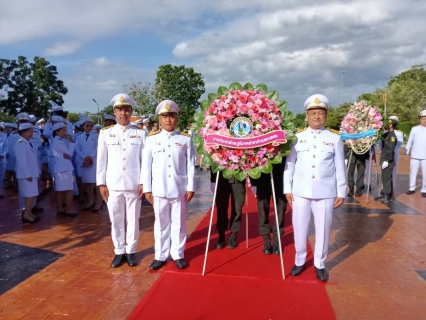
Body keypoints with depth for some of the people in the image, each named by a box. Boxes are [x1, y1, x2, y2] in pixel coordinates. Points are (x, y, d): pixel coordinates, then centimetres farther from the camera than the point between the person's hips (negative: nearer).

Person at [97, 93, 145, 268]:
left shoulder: (140, 134, 2)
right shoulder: (105, 133, 4)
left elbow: (145, 159, 2)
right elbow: (101, 160, 4)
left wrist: (143, 182, -3)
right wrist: (101, 183, 1)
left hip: (134, 185, 0)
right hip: (113, 185, 1)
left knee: (133, 219, 9)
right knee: (116, 220, 10)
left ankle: (131, 251, 24)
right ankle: (119, 251, 25)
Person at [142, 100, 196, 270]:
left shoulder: (186, 139, 2)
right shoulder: (151, 138, 2)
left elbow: (191, 165, 1)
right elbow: (146, 165, 3)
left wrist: (190, 188, -2)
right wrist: (147, 189, 0)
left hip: (179, 189, 0)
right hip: (159, 190, 1)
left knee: (179, 223, 10)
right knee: (161, 223, 11)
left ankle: (178, 254, 24)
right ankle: (160, 255, 23)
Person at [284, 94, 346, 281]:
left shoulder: (335, 139, 3)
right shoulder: (297, 137, 2)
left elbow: (340, 168, 5)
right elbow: (289, 164, 4)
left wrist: (341, 192, 3)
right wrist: (287, 188, 1)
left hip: (325, 192, 0)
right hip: (300, 191, 0)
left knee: (323, 229, 8)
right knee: (299, 228, 10)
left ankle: (320, 264, 26)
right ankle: (300, 261, 28)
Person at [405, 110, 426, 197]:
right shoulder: (414, 129, 6)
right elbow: (410, 141, 10)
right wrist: (407, 152, 9)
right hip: (415, 156, 1)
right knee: (413, 172, 9)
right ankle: (412, 188, 21)